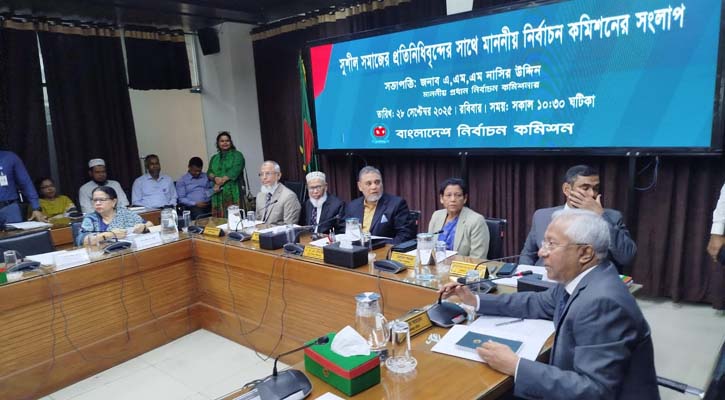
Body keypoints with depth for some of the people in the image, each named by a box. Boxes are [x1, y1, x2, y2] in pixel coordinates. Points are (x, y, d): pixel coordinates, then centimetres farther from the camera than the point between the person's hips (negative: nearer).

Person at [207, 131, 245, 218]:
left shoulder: (237, 155, 5)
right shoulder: (214, 158, 21)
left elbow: (234, 171, -9)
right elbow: (209, 173, 10)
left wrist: (221, 181, -13)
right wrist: (215, 178, -12)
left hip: (233, 193, -4)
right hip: (218, 194, 4)